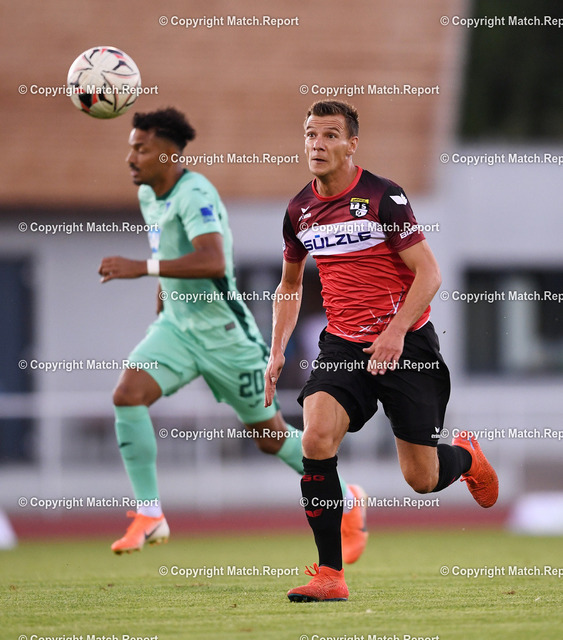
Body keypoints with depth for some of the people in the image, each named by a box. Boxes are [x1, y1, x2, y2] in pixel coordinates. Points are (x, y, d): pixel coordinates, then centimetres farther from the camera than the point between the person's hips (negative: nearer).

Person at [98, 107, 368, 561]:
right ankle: (150, 516, -12)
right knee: (128, 395, -18)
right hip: (176, 324, 8)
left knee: (270, 436, 6)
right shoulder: (149, 196, 6)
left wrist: (142, 267, -40)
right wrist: (161, 312, 24)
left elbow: (213, 262, -38)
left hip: (224, 333, -7)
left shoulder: (195, 195, -23)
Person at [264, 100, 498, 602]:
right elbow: (290, 285, 21)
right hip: (342, 345, 4)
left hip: (407, 345, -4)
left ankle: (467, 457, 39)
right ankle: (330, 574, -17)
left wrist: (396, 332, -24)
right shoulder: (300, 211, 6)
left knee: (421, 480, 0)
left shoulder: (383, 197, -12)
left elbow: (429, 273, -12)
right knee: (317, 437, -23)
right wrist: (276, 352, 10)